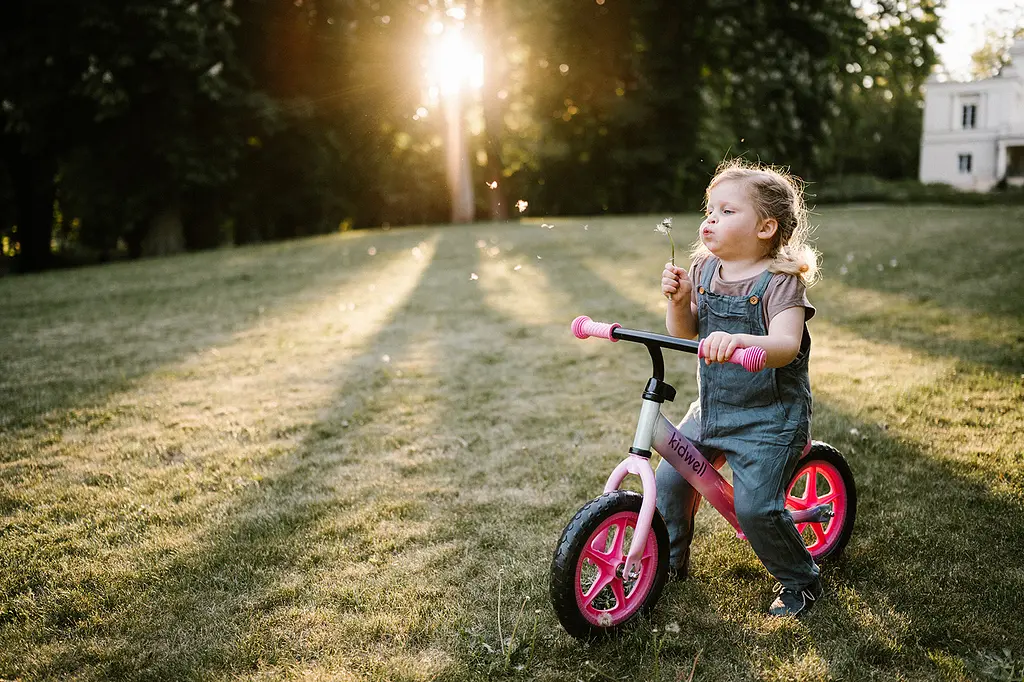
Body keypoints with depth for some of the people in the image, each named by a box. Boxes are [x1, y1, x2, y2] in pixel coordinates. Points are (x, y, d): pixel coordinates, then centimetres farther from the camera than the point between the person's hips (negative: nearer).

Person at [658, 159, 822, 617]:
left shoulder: (781, 282, -16)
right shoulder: (703, 270, 3)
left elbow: (785, 345, -31)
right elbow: (683, 335, 6)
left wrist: (738, 341, -51)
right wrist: (678, 301, -14)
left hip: (768, 417, -6)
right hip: (711, 407, 7)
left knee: (755, 507, -13)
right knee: (669, 478, 7)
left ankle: (801, 582, 14)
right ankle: (669, 561, 31)